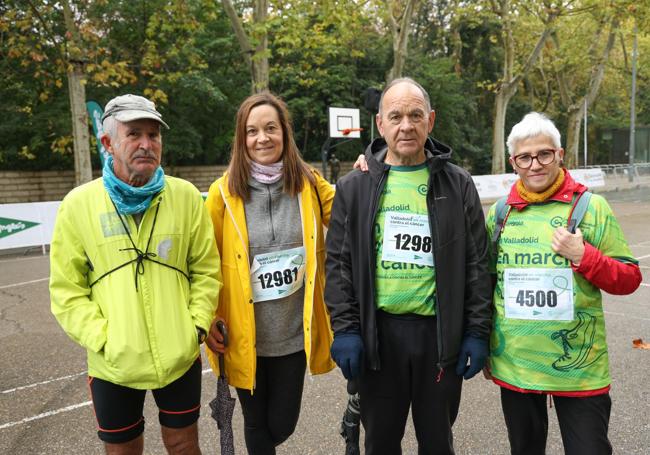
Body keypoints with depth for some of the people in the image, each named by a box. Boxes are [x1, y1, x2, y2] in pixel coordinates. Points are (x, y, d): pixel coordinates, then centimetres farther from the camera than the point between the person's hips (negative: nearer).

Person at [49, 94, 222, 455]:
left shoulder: (185, 196, -4)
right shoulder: (78, 205, -6)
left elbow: (206, 269, 1)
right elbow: (67, 290, -4)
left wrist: (198, 324, -6)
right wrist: (102, 339, -12)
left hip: (180, 356, 1)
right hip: (113, 365, 0)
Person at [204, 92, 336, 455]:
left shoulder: (310, 184, -4)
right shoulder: (224, 192, -9)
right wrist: (209, 319, -2)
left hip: (294, 333, 2)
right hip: (245, 336, -1)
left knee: (282, 424, 16)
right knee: (257, 424, 17)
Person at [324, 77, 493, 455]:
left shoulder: (458, 185, 2)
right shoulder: (355, 187, 2)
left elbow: (477, 264, 2)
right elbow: (339, 263, 1)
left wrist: (477, 332, -2)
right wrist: (346, 328, -6)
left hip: (441, 332, 0)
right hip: (377, 332, 1)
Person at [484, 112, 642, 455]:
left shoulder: (590, 206, -6)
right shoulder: (500, 212, 2)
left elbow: (629, 280, -3)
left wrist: (584, 256, -20)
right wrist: (485, 347, 12)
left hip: (578, 368, -3)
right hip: (513, 364, 3)